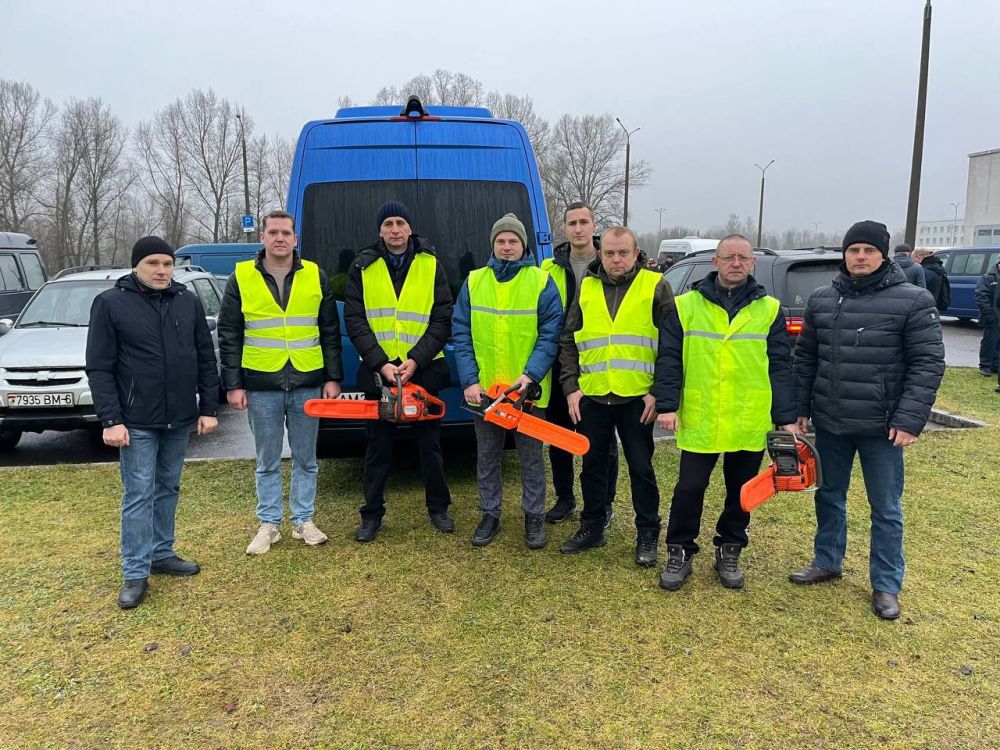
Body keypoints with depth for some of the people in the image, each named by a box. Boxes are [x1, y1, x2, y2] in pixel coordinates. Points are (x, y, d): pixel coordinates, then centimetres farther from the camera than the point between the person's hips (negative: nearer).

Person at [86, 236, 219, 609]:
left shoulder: (188, 301, 5)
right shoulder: (110, 303, -5)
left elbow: (206, 358, 7)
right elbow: (99, 368, -6)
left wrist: (209, 408, 3)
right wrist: (110, 419, -12)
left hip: (180, 418, 4)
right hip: (137, 422, -4)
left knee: (168, 488, 14)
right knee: (139, 494, 0)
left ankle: (162, 554, 28)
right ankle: (135, 574, 8)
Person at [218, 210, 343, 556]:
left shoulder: (315, 277, 5)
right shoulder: (241, 278, 2)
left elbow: (330, 333, 6)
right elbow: (229, 336, 2)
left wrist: (333, 377, 0)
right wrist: (233, 384, -3)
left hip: (307, 384, 1)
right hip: (261, 386, -1)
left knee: (305, 459, 10)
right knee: (267, 462, 10)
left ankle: (303, 521, 24)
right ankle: (269, 524, 23)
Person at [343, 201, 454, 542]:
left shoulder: (431, 265, 1)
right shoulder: (363, 266, 2)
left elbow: (442, 321, -3)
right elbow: (355, 321, -2)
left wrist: (416, 360, -15)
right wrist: (380, 363, -13)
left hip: (423, 370, 0)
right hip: (377, 370, 0)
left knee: (430, 443, 10)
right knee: (378, 446, 8)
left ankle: (438, 508, 25)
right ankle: (372, 514, 20)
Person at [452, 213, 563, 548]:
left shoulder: (541, 282, -2)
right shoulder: (474, 282, 5)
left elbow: (551, 335, -7)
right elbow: (461, 334, 2)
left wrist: (531, 374, -19)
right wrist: (469, 380, -8)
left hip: (528, 389, -2)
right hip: (483, 388, 3)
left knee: (531, 457, 9)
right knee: (487, 456, 13)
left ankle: (534, 517, 23)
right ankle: (490, 515, 27)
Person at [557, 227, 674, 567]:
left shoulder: (655, 287, -2)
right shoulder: (586, 288, 7)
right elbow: (568, 342, 10)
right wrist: (571, 387, 1)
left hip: (637, 398, -3)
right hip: (591, 397, 3)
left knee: (641, 468, 7)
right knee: (593, 464, 13)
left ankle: (647, 535, 21)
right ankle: (592, 528, 29)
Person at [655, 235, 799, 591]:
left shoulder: (769, 309, 5)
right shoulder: (687, 305, 1)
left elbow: (780, 368, 4)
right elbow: (669, 360, -1)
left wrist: (786, 417, -1)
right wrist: (667, 405, -9)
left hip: (750, 424, 2)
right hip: (699, 421, -2)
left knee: (741, 491, 13)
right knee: (689, 489, 3)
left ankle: (729, 552, 31)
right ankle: (680, 553, 21)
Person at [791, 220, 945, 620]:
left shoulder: (913, 301, -8)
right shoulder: (821, 299, 5)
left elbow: (928, 364, -10)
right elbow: (805, 358, 10)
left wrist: (909, 420, -16)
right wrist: (800, 409, 7)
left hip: (882, 428, -4)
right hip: (829, 423, 4)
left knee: (886, 509, 7)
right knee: (829, 497, 18)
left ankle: (886, 586, 21)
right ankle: (827, 561, 36)